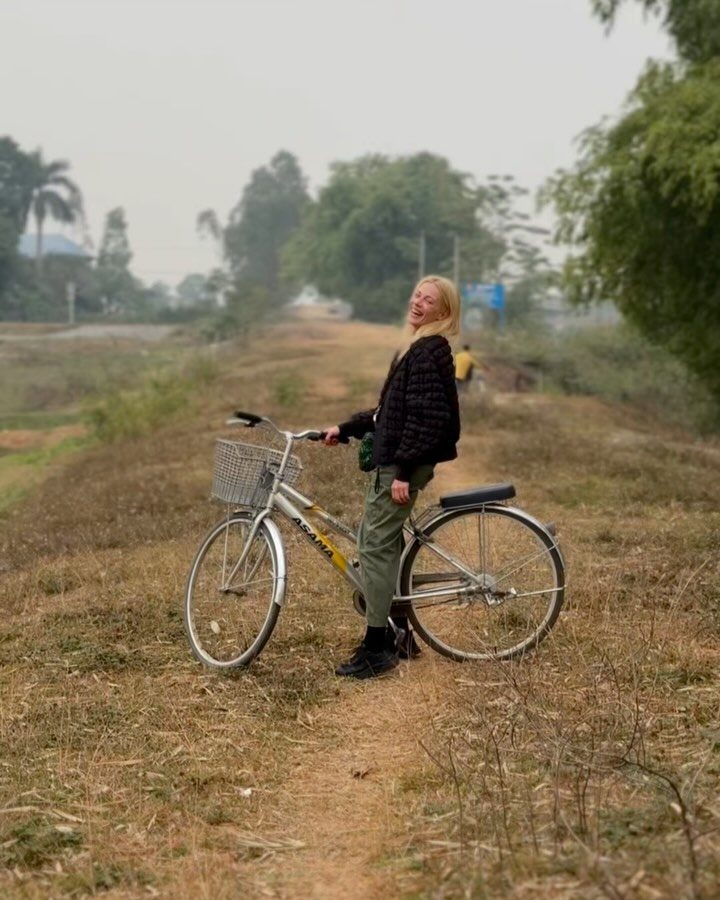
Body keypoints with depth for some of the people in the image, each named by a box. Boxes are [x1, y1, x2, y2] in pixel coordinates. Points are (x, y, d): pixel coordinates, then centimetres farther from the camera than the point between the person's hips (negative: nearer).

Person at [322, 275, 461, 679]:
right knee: (380, 541, 16)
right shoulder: (417, 349, 17)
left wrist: (403, 472, -24)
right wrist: (345, 429, 22)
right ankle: (398, 633, 24)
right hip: (393, 460, 10)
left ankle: (377, 649, -5)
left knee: (377, 545, -9)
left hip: (405, 464, -10)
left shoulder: (431, 351, -14)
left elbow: (425, 417, -22)